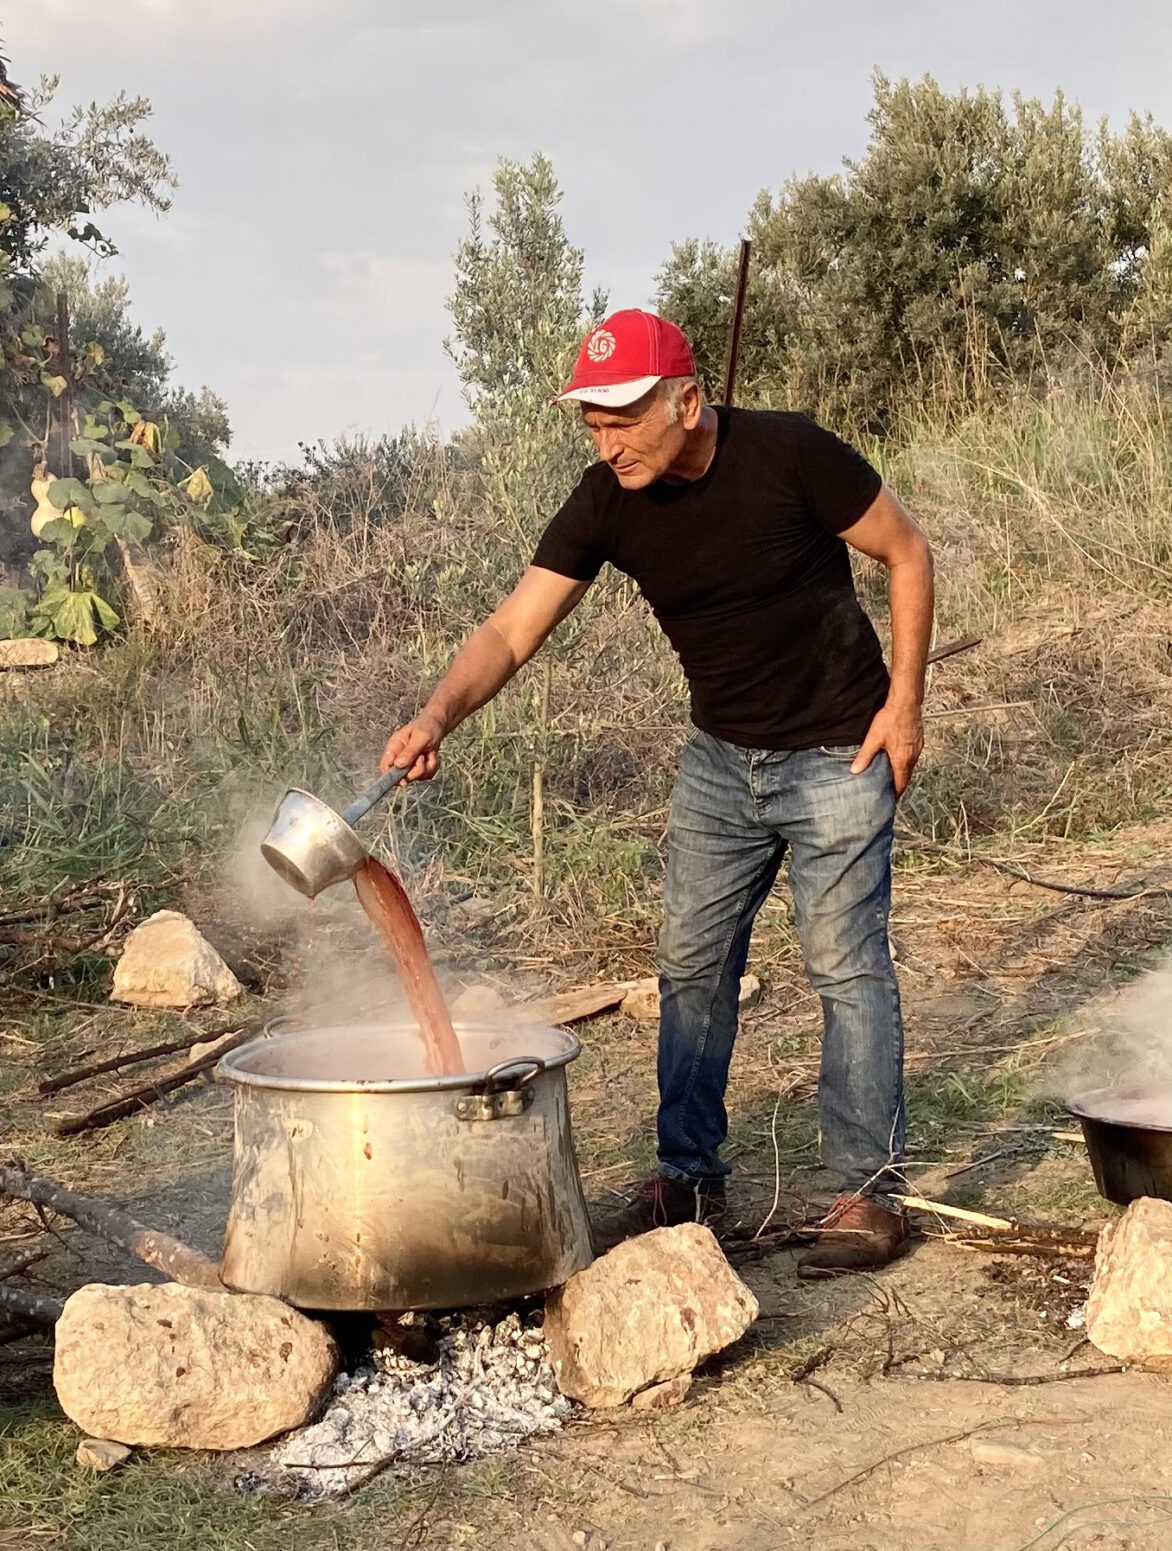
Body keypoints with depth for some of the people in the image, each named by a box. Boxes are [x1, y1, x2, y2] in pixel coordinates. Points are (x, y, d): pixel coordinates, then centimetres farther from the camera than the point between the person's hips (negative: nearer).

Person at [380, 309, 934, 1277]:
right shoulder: (608, 502, -9)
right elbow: (513, 630, -13)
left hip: (837, 758, -5)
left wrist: (905, 701, -11)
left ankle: (871, 1192, 7)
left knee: (847, 965, -4)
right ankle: (690, 1176, 20)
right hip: (720, 759, 5)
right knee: (692, 964, 7)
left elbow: (907, 553, -8)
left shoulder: (787, 454, -20)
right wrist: (439, 715, -31)